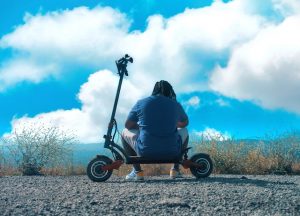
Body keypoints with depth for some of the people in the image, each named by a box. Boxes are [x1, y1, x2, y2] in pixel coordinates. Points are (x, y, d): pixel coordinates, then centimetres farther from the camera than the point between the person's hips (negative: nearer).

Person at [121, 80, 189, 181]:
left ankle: (137, 171, 14)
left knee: (125, 132, 26)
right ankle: (175, 169, 25)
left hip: (145, 152, -1)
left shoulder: (141, 103, 0)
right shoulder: (176, 105, 4)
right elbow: (185, 123, 23)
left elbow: (128, 125, 10)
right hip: (171, 153, 2)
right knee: (184, 131, 31)